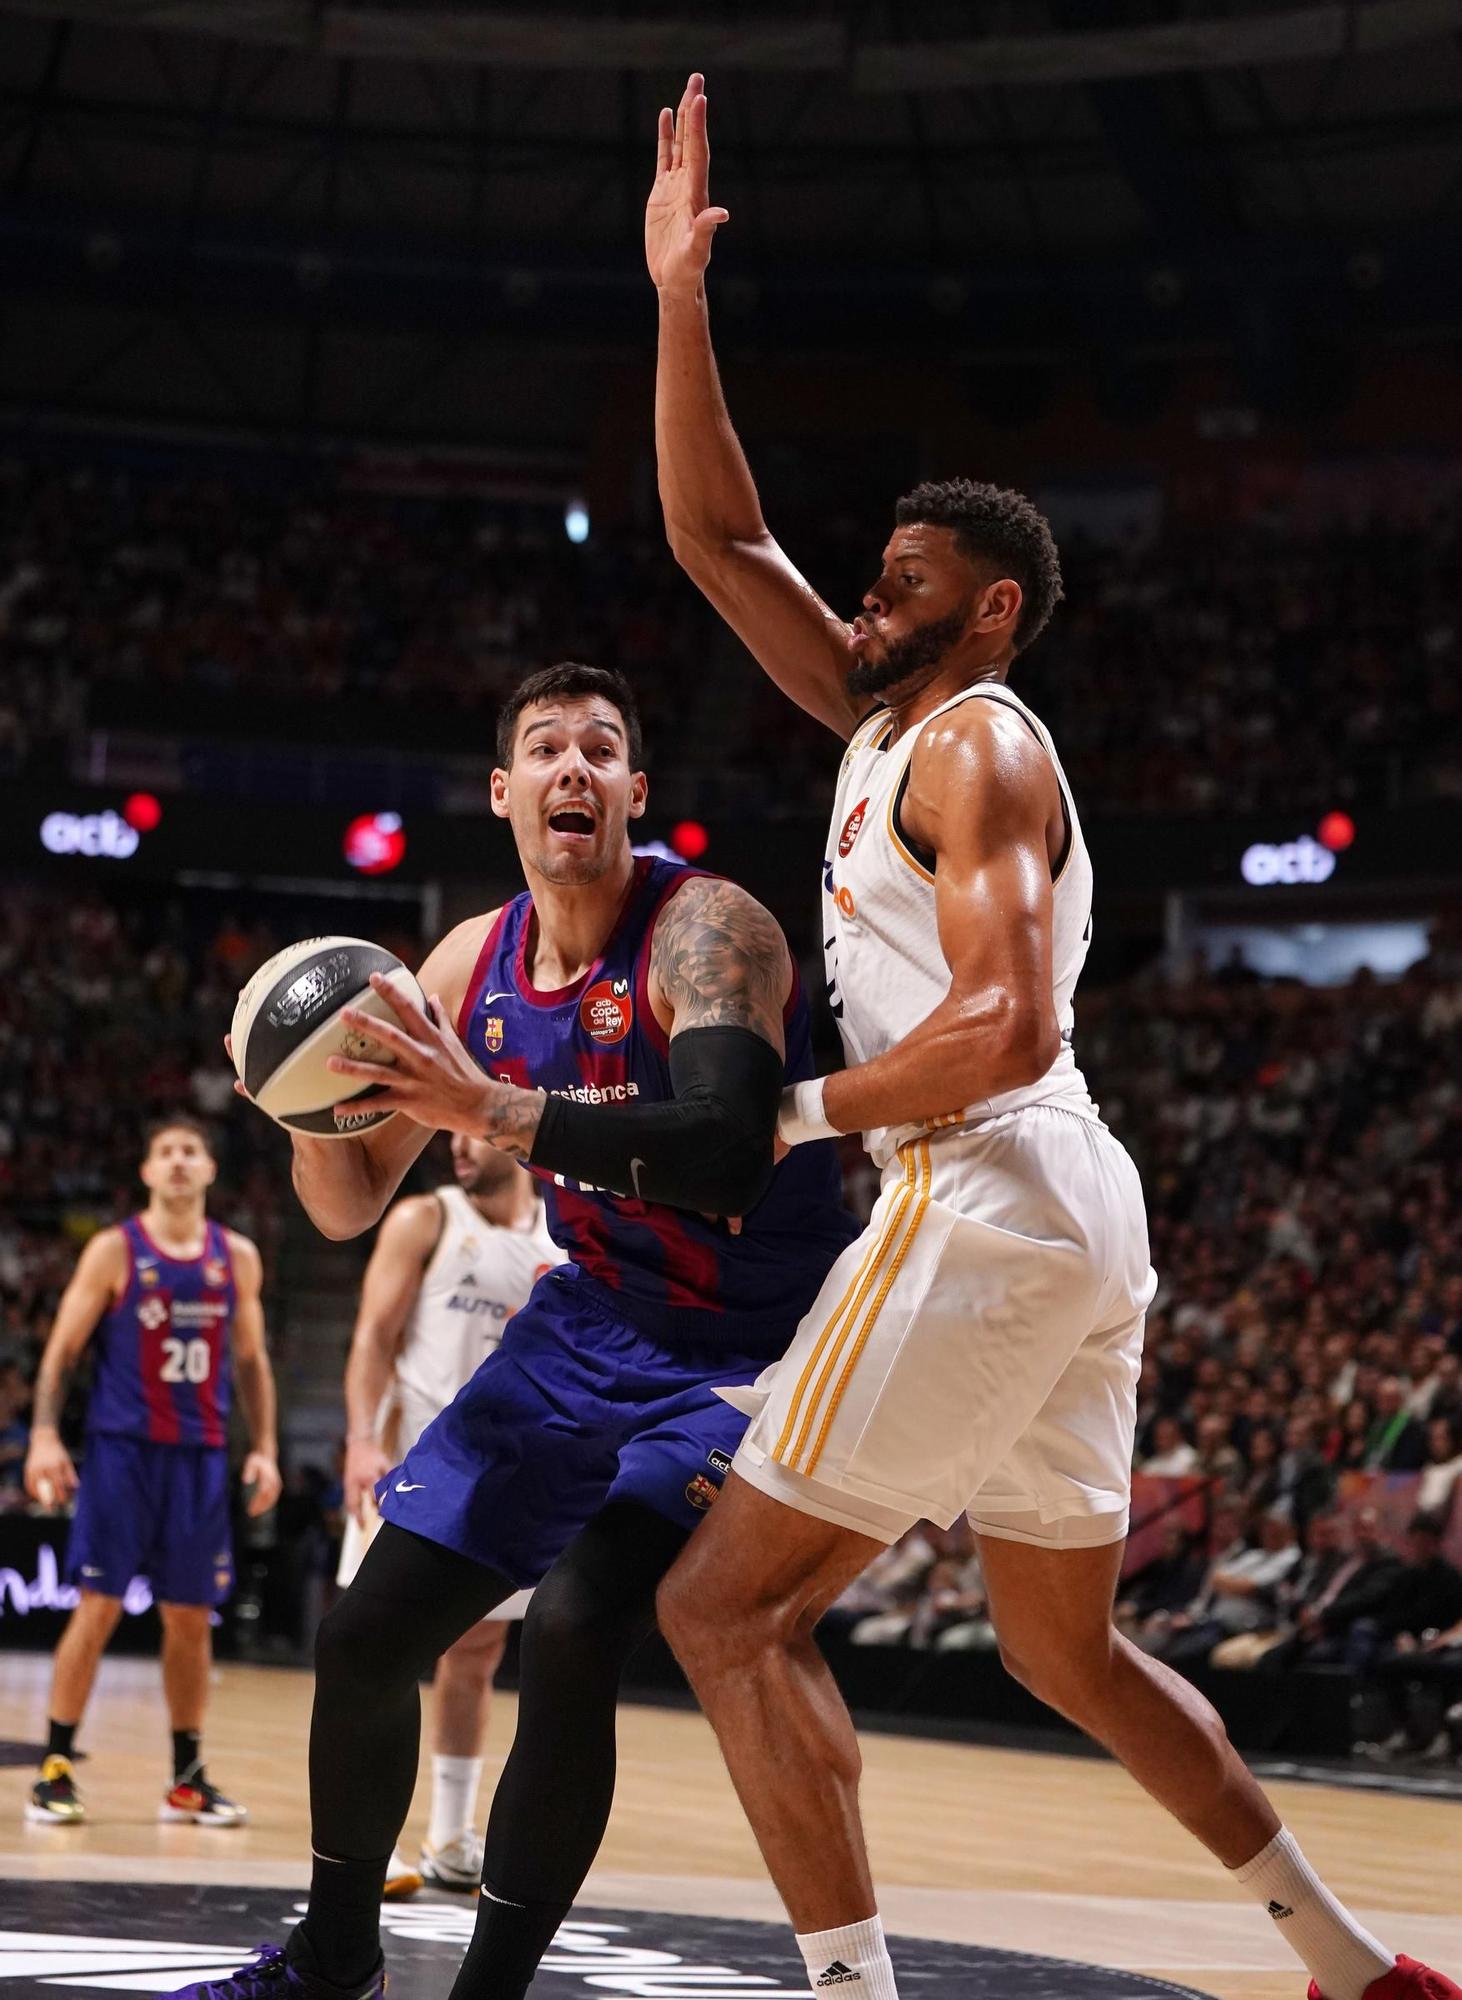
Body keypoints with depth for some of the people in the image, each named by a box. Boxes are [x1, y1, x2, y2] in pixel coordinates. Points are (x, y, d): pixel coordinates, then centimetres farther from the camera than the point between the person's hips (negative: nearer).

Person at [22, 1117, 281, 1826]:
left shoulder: (237, 1257, 8)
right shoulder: (114, 1251, -2)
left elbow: (250, 1360, 15)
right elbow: (62, 1348, -2)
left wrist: (263, 1447, 7)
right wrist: (44, 1435, -13)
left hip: (201, 1455, 4)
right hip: (122, 1447, -3)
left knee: (191, 1618, 7)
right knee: (97, 1607, -7)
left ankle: (187, 1779, 15)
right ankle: (54, 1769, -1)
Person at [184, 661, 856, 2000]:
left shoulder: (706, 932, -20)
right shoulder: (472, 966, 0)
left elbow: (722, 1149, -38)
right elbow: (351, 1206, 7)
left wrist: (494, 1112, -43)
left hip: (750, 1349, -7)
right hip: (595, 1328, 7)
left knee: (570, 1635, -26)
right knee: (367, 1637, 5)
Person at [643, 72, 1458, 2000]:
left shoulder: (976, 747, -8)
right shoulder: (887, 717, 18)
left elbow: (1006, 1028, -23)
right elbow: (717, 538, 20)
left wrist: (787, 1115, -16)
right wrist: (681, 304, 15)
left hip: (983, 1197, -10)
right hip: (1071, 1215, 10)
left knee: (730, 1605, -10)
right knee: (1069, 1645, 21)